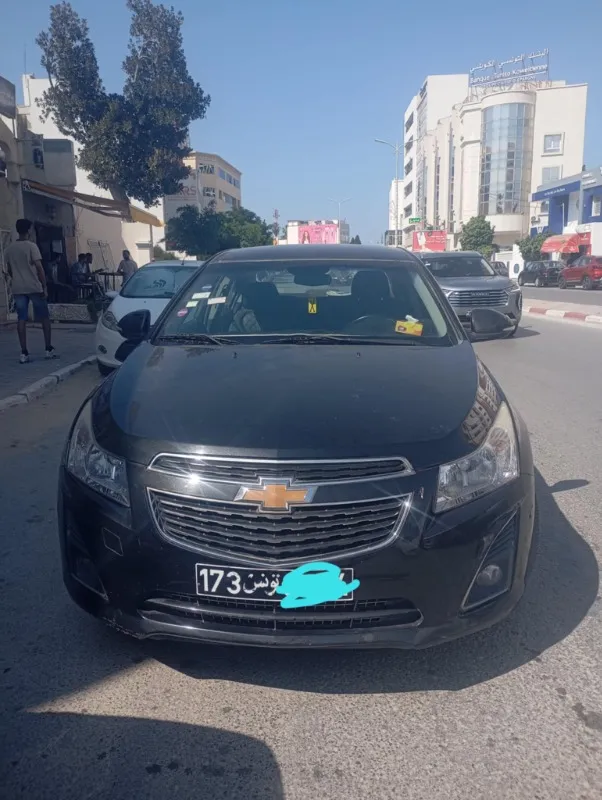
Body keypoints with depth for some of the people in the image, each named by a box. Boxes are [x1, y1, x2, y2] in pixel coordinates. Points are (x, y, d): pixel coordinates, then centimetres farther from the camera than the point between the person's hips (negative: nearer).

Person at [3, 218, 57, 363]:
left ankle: (24, 353, -1)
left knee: (21, 319, 3)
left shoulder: (9, 248, 9)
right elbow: (39, 267, -14)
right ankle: (49, 349, 7)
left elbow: (9, 270, 16)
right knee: (44, 318, 7)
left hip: (17, 289, 5)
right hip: (34, 287, -5)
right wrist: (44, 287, -10)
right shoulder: (31, 246, -8)